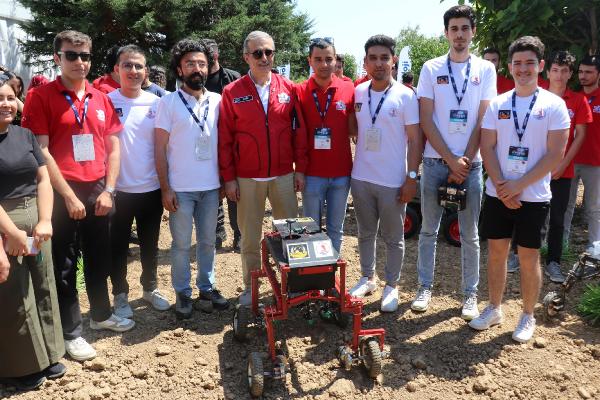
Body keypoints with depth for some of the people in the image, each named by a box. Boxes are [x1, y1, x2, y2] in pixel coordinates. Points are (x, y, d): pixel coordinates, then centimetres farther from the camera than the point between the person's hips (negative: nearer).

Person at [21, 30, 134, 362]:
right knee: (65, 265, 6)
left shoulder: (101, 99, 9)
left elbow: (113, 147, 10)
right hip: (63, 193, -5)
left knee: (99, 258, 17)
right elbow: (40, 151, -11)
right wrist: (68, 196, -14)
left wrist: (108, 190, 0)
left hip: (99, 192, 5)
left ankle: (101, 314, 36)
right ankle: (70, 332, 19)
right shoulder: (41, 96, -5)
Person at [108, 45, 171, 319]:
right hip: (118, 189, -2)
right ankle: (120, 295, 27)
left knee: (150, 244, 16)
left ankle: (150, 288, 34)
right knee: (118, 246, 10)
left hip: (151, 188, 2)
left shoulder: (156, 103, 1)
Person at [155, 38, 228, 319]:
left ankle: (206, 288, 28)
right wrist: (165, 188, -9)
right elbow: (160, 148, -4)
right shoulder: (168, 102, -3)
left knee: (207, 241, 13)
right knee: (181, 244, 7)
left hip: (211, 186, 3)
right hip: (180, 188, -3)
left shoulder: (217, 102, 5)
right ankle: (183, 293, 22)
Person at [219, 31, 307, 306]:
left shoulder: (288, 88, 3)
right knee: (250, 236, 9)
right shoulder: (232, 92, -1)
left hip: (284, 175, 2)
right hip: (247, 178, -1)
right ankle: (250, 287, 23)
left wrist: (300, 169, 1)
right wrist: (229, 178, -4)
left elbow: (299, 131, 5)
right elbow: (225, 139, -1)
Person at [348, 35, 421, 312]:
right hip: (361, 177, 4)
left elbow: (415, 140, -7)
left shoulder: (405, 96, -7)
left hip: (393, 181, -3)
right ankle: (367, 278, 35)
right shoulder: (358, 92, 4)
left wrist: (412, 178, -12)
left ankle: (391, 286, 26)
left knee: (393, 238, 9)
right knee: (365, 233, 17)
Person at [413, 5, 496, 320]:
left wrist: (465, 162, -8)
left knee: (470, 233, 7)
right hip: (435, 162, 0)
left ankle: (470, 293, 19)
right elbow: (426, 120, -2)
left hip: (470, 163, 0)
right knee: (428, 229, 8)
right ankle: (425, 286, 21)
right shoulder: (431, 69, 3)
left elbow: (483, 121, 1)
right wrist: (452, 160, -8)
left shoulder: (485, 69, 5)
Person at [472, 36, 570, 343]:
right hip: (498, 194, 3)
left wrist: (519, 185, -15)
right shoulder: (497, 104, 5)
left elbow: (555, 154, -9)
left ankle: (528, 317, 22)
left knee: (528, 257, 6)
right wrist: (501, 186, -10)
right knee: (496, 251, 10)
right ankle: (494, 309, 26)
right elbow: (487, 148, 1)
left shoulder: (554, 105, -3)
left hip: (533, 196, -2)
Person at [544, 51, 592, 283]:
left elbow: (580, 135, 2)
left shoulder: (578, 101, 2)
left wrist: (564, 164, -7)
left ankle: (553, 263, 15)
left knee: (558, 218, 6)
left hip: (562, 170, 1)